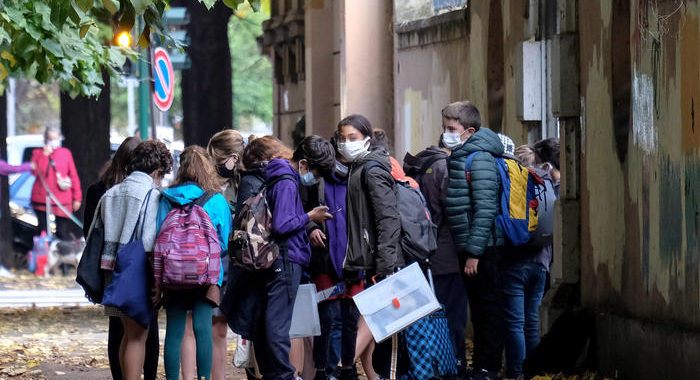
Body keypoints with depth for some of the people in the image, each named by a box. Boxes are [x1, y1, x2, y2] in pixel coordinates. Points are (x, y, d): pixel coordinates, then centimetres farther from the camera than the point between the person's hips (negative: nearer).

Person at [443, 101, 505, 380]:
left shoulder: (479, 160, -15)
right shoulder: (459, 158, 15)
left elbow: (485, 210, -20)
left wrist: (474, 252, -21)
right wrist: (467, 250, 18)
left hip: (482, 249, -10)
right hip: (468, 248, 10)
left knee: (487, 306, -4)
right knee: (478, 307, 14)